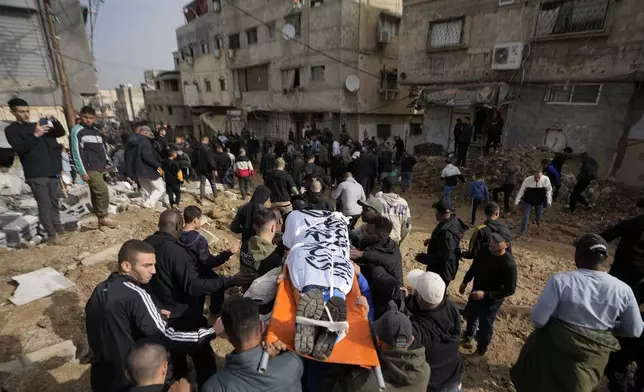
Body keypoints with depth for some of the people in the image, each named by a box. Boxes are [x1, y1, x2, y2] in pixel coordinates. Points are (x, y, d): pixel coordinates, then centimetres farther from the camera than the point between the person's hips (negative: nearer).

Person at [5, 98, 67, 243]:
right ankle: (51, 234, -4)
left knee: (54, 202, 12)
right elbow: (19, 148, -12)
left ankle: (58, 228, 22)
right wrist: (35, 135, -22)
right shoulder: (11, 130, 2)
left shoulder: (36, 125, 17)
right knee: (44, 204, -7)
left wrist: (55, 122, -8)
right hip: (36, 174, -5)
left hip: (52, 171, 5)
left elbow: (61, 133, 12)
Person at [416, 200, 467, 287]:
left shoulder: (447, 232, -34)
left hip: (442, 270, -10)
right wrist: (432, 240, 11)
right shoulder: (453, 221, -2)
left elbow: (443, 257, -31)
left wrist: (423, 257, -23)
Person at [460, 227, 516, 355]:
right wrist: (465, 282, 9)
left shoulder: (508, 264, -31)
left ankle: (481, 349, 42)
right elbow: (474, 268, 5)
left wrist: (486, 294, -29)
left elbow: (510, 290, -24)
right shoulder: (484, 252, -13)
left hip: (491, 300, -6)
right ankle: (468, 336, 57)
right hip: (475, 293, 6)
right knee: (470, 315, 27)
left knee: (485, 326, 14)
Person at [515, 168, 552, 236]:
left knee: (538, 217, 21)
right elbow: (521, 190, -12)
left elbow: (549, 190, -4)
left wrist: (549, 201, -4)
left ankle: (538, 219, 60)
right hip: (528, 201, -2)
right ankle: (523, 232, 17)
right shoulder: (527, 180, -24)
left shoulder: (546, 179, -21)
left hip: (540, 201, 2)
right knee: (525, 217, -2)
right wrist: (517, 201, -7)